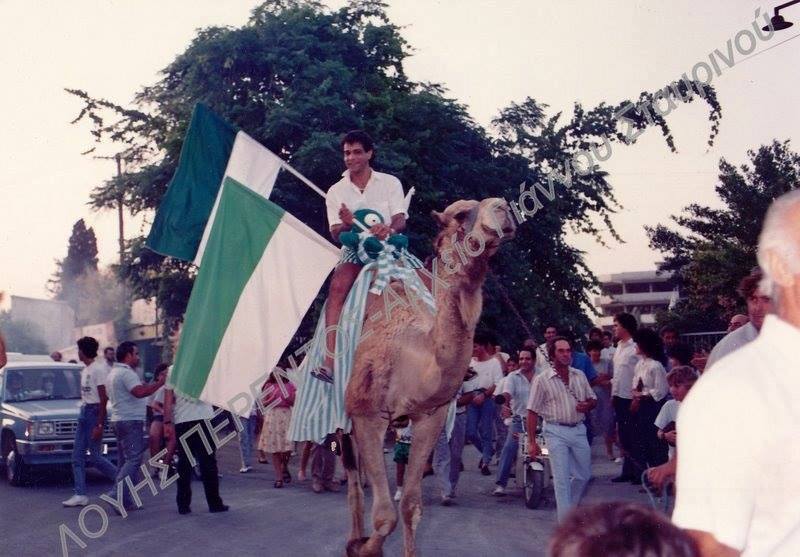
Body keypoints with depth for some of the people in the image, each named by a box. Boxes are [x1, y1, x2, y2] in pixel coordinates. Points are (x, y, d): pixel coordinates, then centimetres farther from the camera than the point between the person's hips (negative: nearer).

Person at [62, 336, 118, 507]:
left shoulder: (98, 368, -14)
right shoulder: (85, 369, 15)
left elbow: (103, 399, -17)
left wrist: (100, 425, -20)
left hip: (94, 412, -10)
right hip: (84, 412, 10)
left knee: (95, 456, -7)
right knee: (77, 456, 5)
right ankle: (80, 495, 6)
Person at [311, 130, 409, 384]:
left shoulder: (390, 183, 8)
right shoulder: (336, 192, 10)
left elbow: (401, 220, -3)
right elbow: (336, 234, 1)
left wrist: (389, 229, -29)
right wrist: (347, 224, -24)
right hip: (354, 249, 0)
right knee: (338, 285, -30)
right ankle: (329, 361, -39)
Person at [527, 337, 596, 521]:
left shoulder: (580, 376, 8)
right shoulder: (542, 380, -5)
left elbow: (593, 399, 18)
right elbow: (533, 412, -6)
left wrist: (588, 405, -8)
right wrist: (532, 442, -10)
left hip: (578, 430, 5)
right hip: (556, 432, -5)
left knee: (584, 475, 13)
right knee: (562, 479, -4)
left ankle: (567, 507, 36)